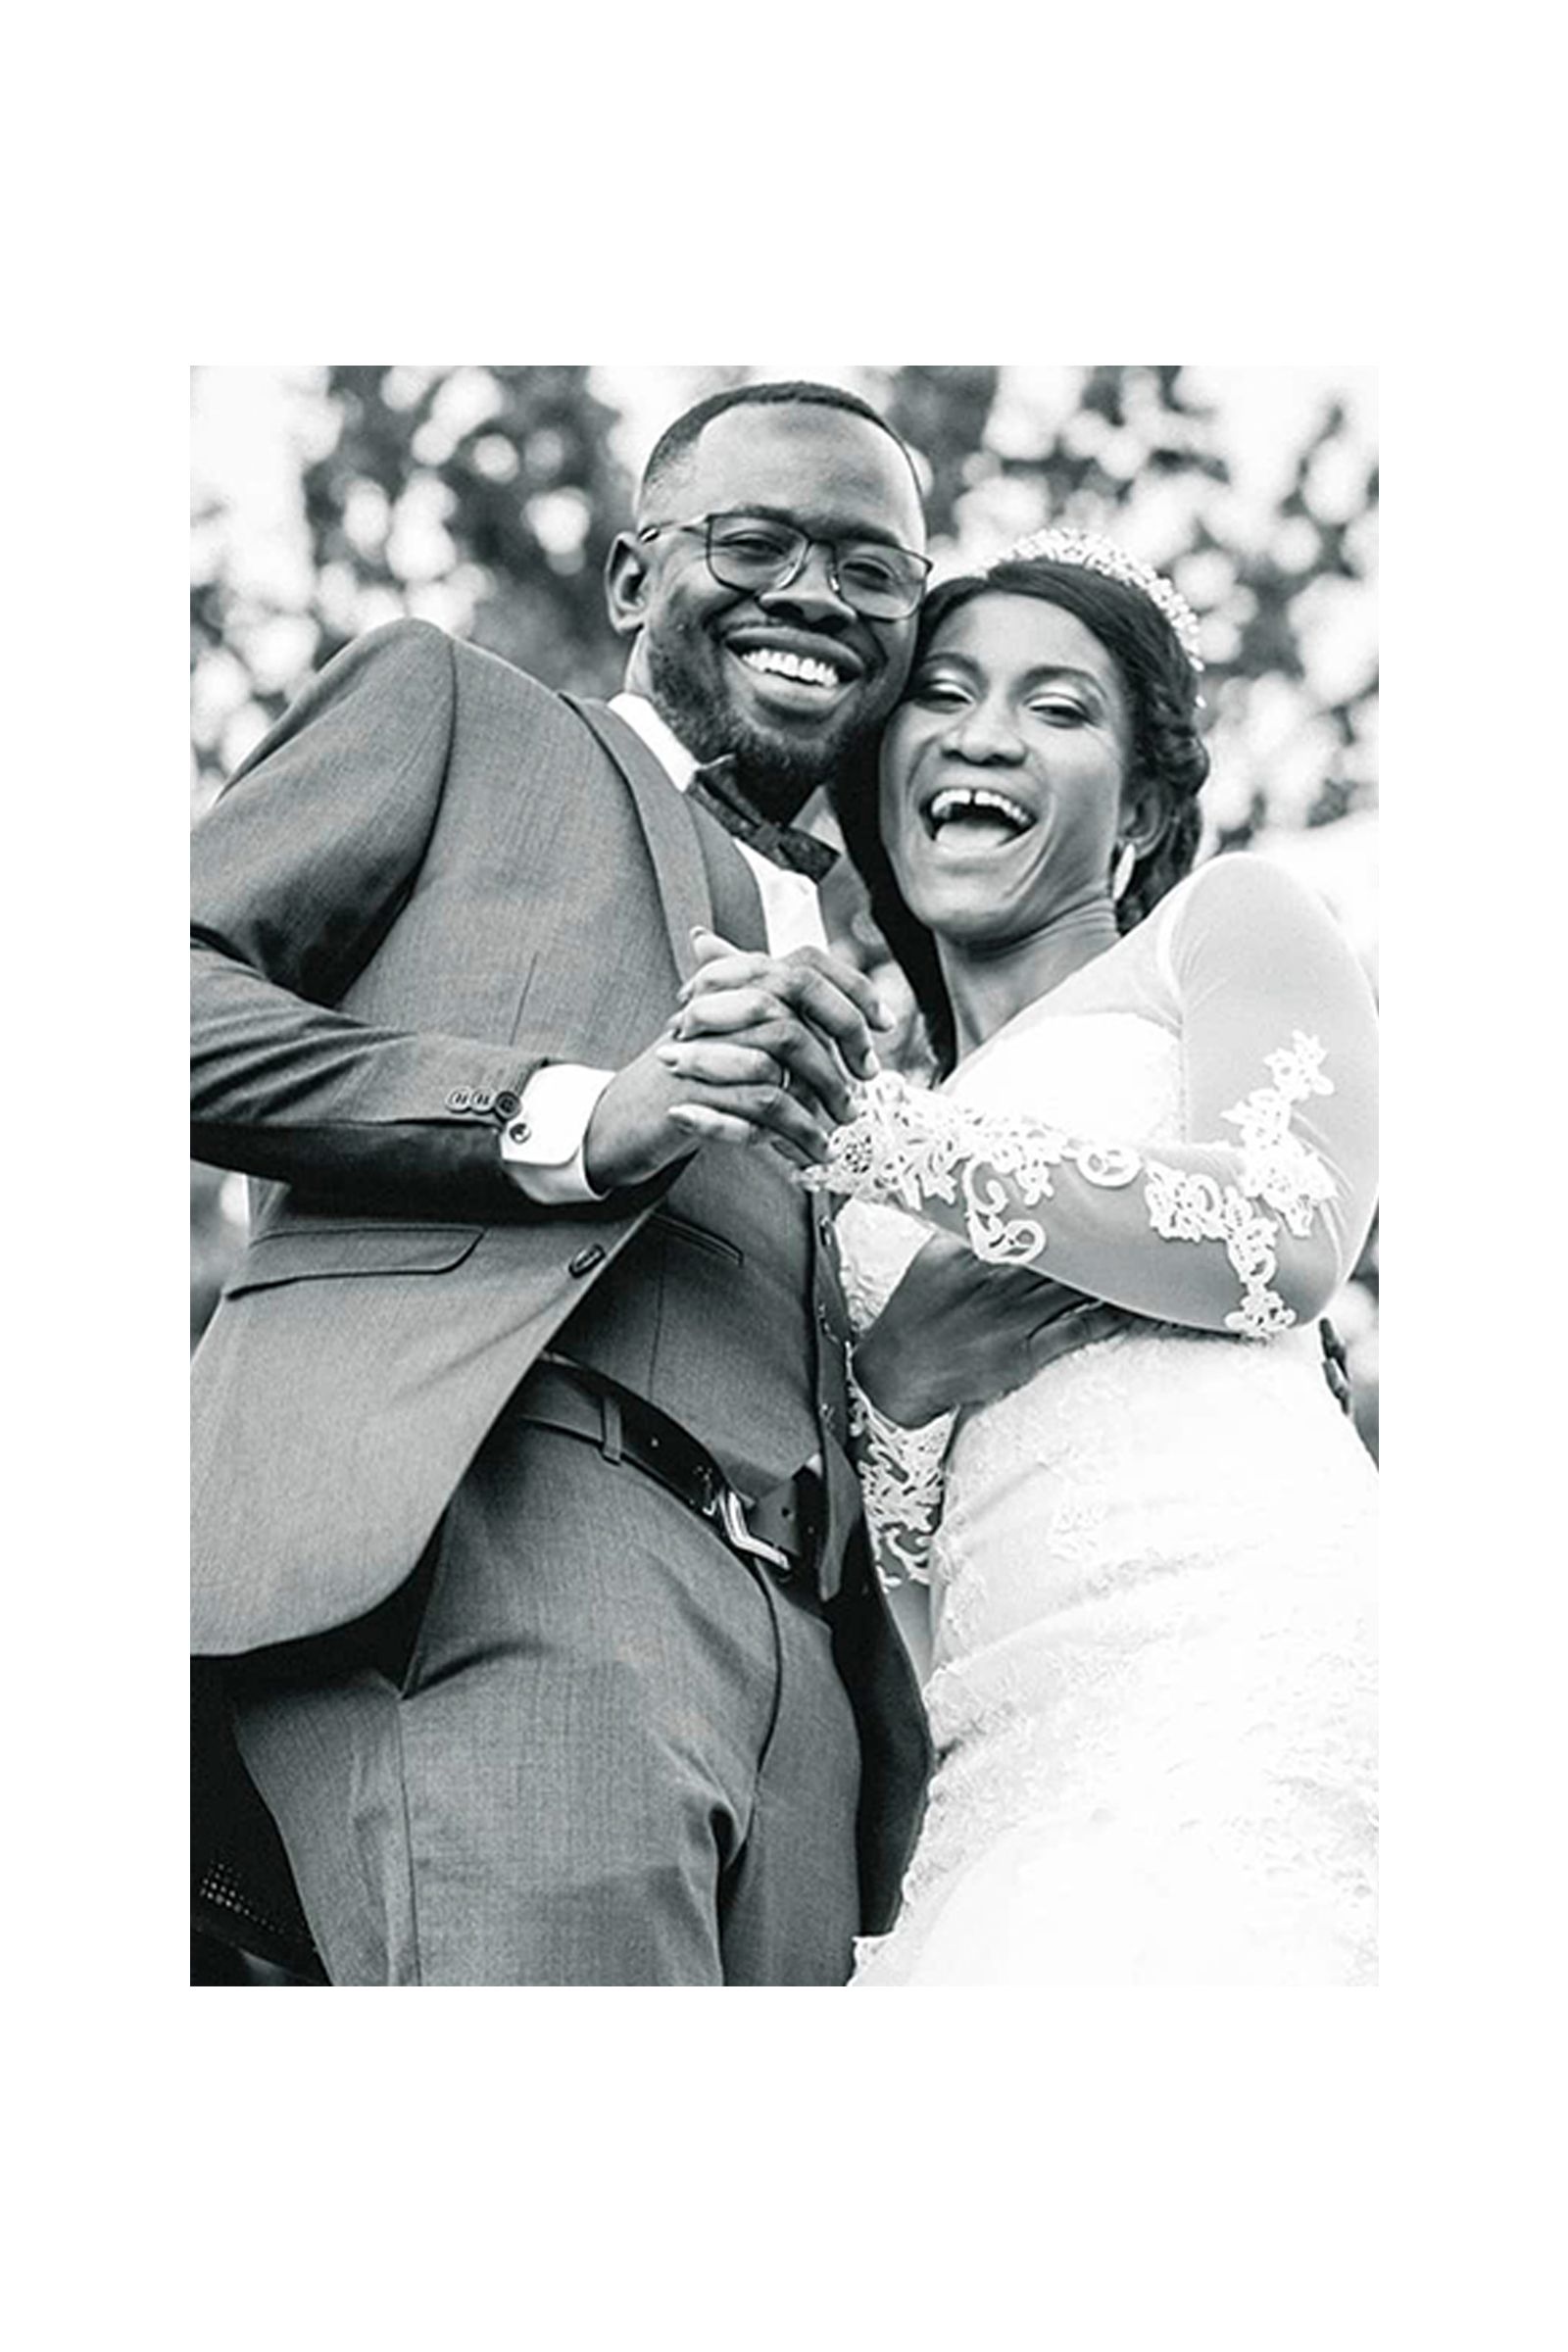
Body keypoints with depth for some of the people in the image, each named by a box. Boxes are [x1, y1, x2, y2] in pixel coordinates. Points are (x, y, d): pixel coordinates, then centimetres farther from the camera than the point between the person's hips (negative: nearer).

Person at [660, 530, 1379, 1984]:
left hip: (1243, 1636, -5)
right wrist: (899, 1379, -2)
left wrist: (875, 1135, -6)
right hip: (1010, 1736, 5)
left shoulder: (1230, 919, 15)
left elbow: (1289, 1248, -5)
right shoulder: (909, 1136, 29)